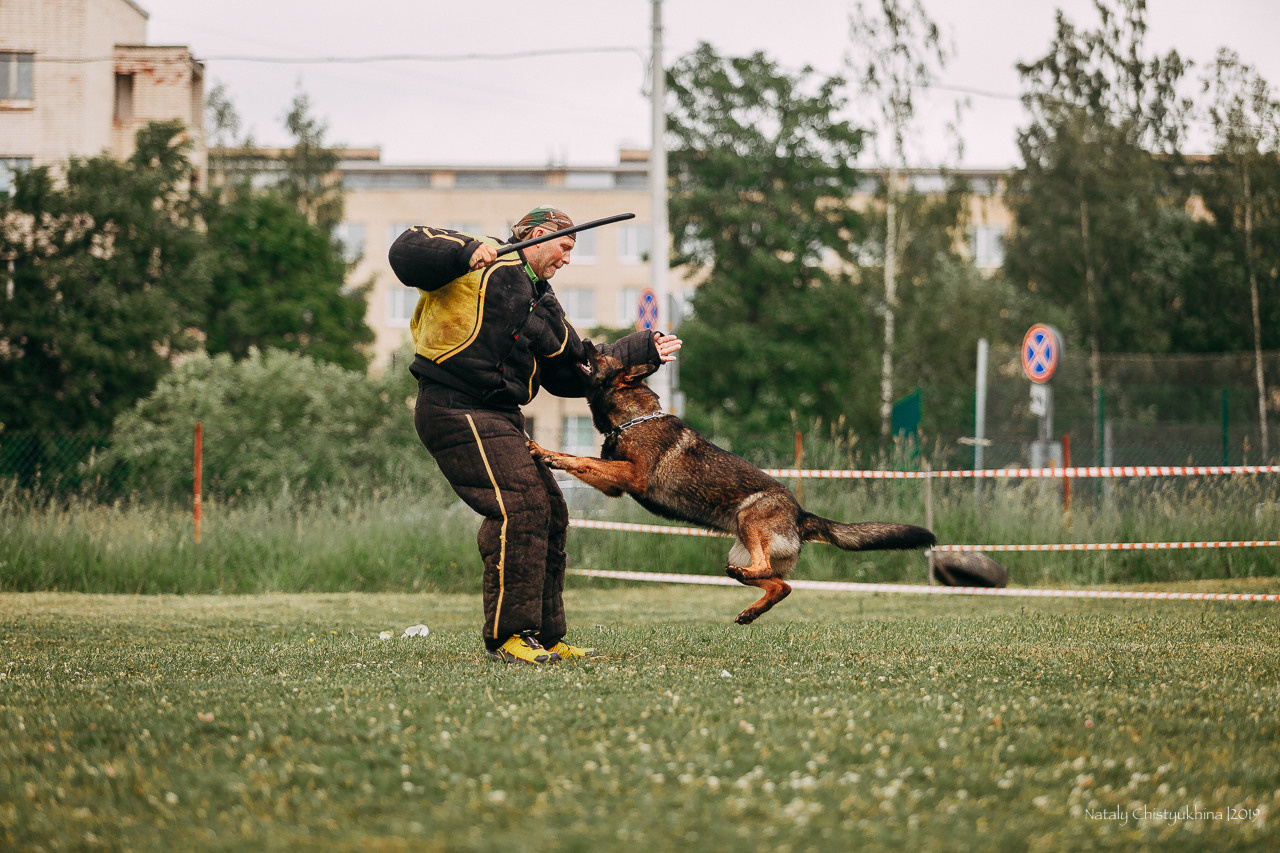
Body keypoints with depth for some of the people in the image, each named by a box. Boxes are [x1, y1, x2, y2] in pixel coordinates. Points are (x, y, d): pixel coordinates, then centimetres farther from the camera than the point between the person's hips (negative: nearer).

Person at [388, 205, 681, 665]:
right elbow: (406, 252, -12)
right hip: (455, 407, -10)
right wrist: (465, 251, -26)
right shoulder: (486, 269, -2)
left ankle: (546, 637, 15)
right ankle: (506, 635, -16)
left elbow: (575, 368, 28)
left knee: (549, 513, 8)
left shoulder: (540, 302, 24)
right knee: (519, 505, -20)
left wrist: (643, 350, 30)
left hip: (499, 418, 10)